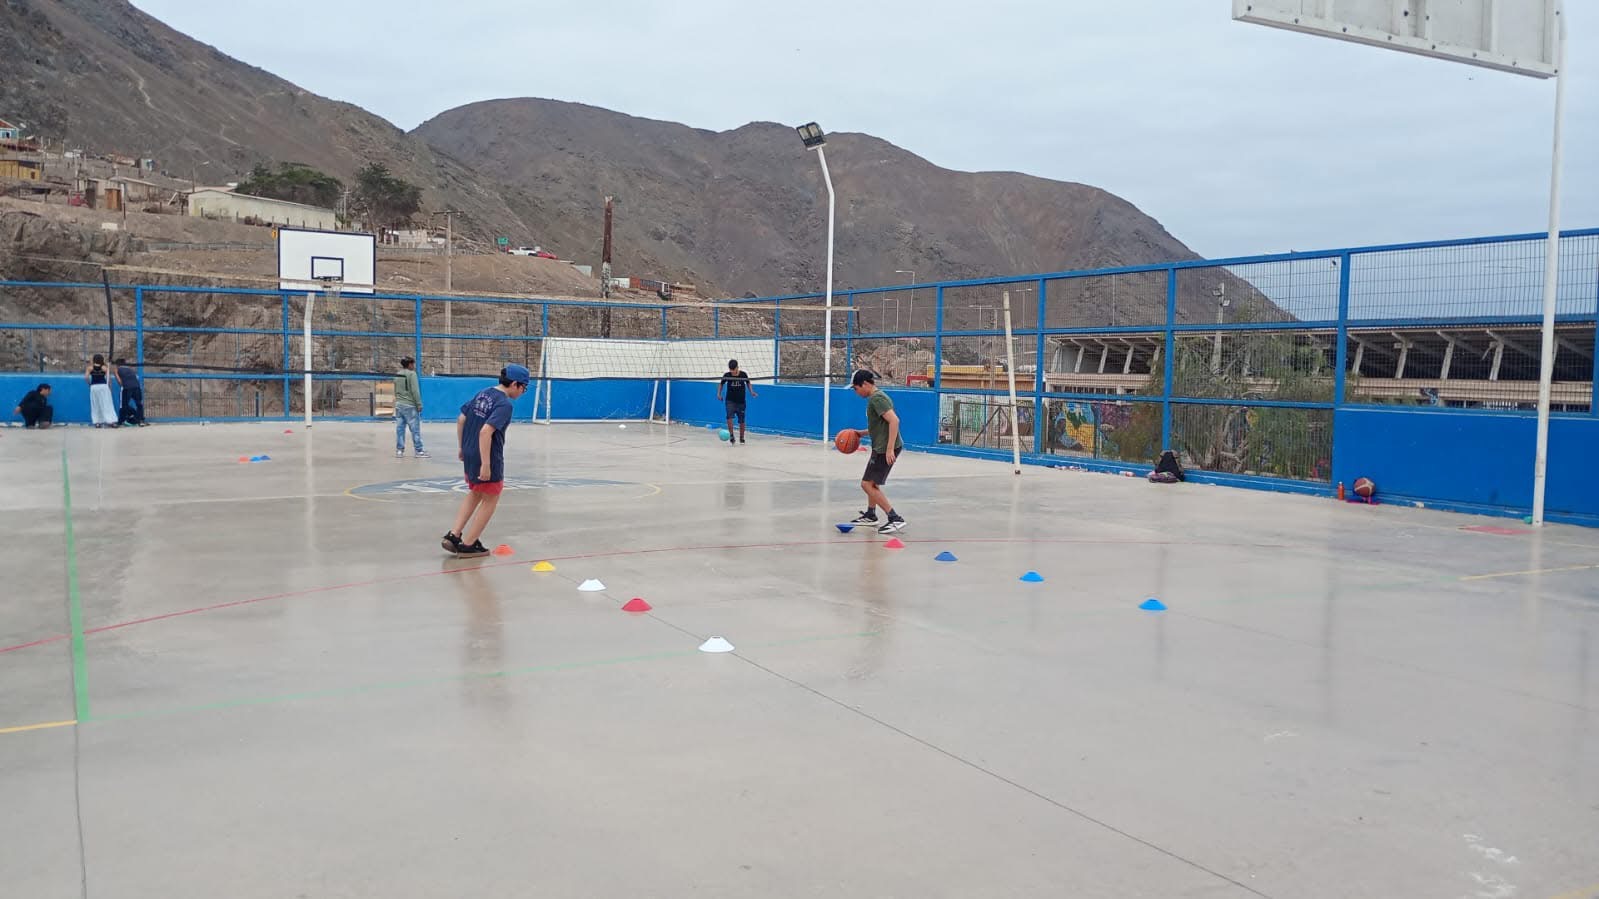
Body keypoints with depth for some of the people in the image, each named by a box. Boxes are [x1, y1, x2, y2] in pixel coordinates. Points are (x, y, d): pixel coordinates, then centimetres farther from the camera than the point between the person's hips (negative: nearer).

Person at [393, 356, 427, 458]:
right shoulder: (411, 374, -10)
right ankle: (419, 451, 0)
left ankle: (399, 450, 8)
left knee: (400, 428, 8)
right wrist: (419, 404, -11)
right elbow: (415, 391, -14)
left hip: (398, 405, 7)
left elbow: (395, 391, 19)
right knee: (415, 429, -2)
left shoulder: (397, 375, 13)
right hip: (409, 405, -7)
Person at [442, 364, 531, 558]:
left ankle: (453, 535, 20)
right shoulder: (504, 404, -18)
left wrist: (462, 447, 21)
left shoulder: (483, 394, 7)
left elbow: (461, 419, 11)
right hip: (488, 457, -8)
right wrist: (485, 465, -27)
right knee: (490, 499, 10)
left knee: (475, 493, 27)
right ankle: (468, 545, 14)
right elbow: (485, 432, -28)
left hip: (469, 454, 8)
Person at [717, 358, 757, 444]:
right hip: (730, 401, -1)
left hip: (741, 401, 1)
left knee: (741, 421, 7)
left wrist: (751, 392, -5)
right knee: (729, 417, -21)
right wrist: (719, 393, -5)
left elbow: (748, 383, 9)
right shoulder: (727, 375, -9)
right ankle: (731, 437, -16)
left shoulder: (743, 374, -9)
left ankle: (741, 438, 24)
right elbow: (721, 384, 8)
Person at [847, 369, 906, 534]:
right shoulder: (876, 397, 16)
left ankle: (895, 519, -11)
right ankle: (870, 515, 41)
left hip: (885, 449, -11)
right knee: (872, 482, 25)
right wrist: (862, 433, 19)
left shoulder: (876, 399, -16)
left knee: (867, 484, -9)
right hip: (881, 447, 11)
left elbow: (894, 420, -26)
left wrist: (889, 448, -28)